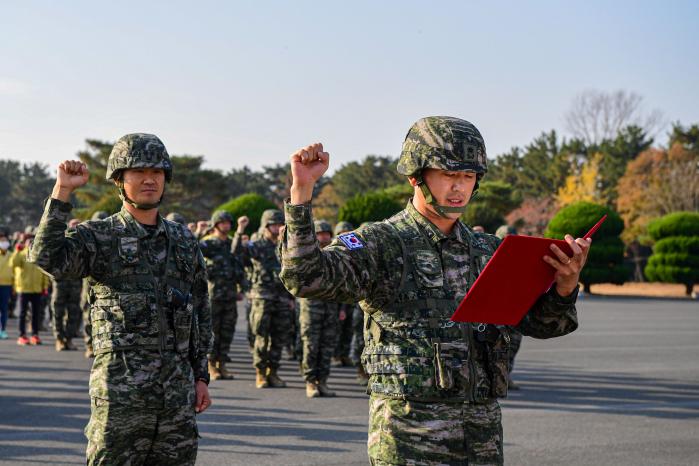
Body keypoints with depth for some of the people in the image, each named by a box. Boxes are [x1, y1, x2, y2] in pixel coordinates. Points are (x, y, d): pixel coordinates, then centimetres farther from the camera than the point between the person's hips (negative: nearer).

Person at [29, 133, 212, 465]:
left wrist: (200, 377, 11)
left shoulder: (184, 241, 12)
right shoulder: (98, 238, -1)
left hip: (178, 388, 5)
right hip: (120, 389, -4)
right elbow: (46, 258, -21)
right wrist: (62, 191, -21)